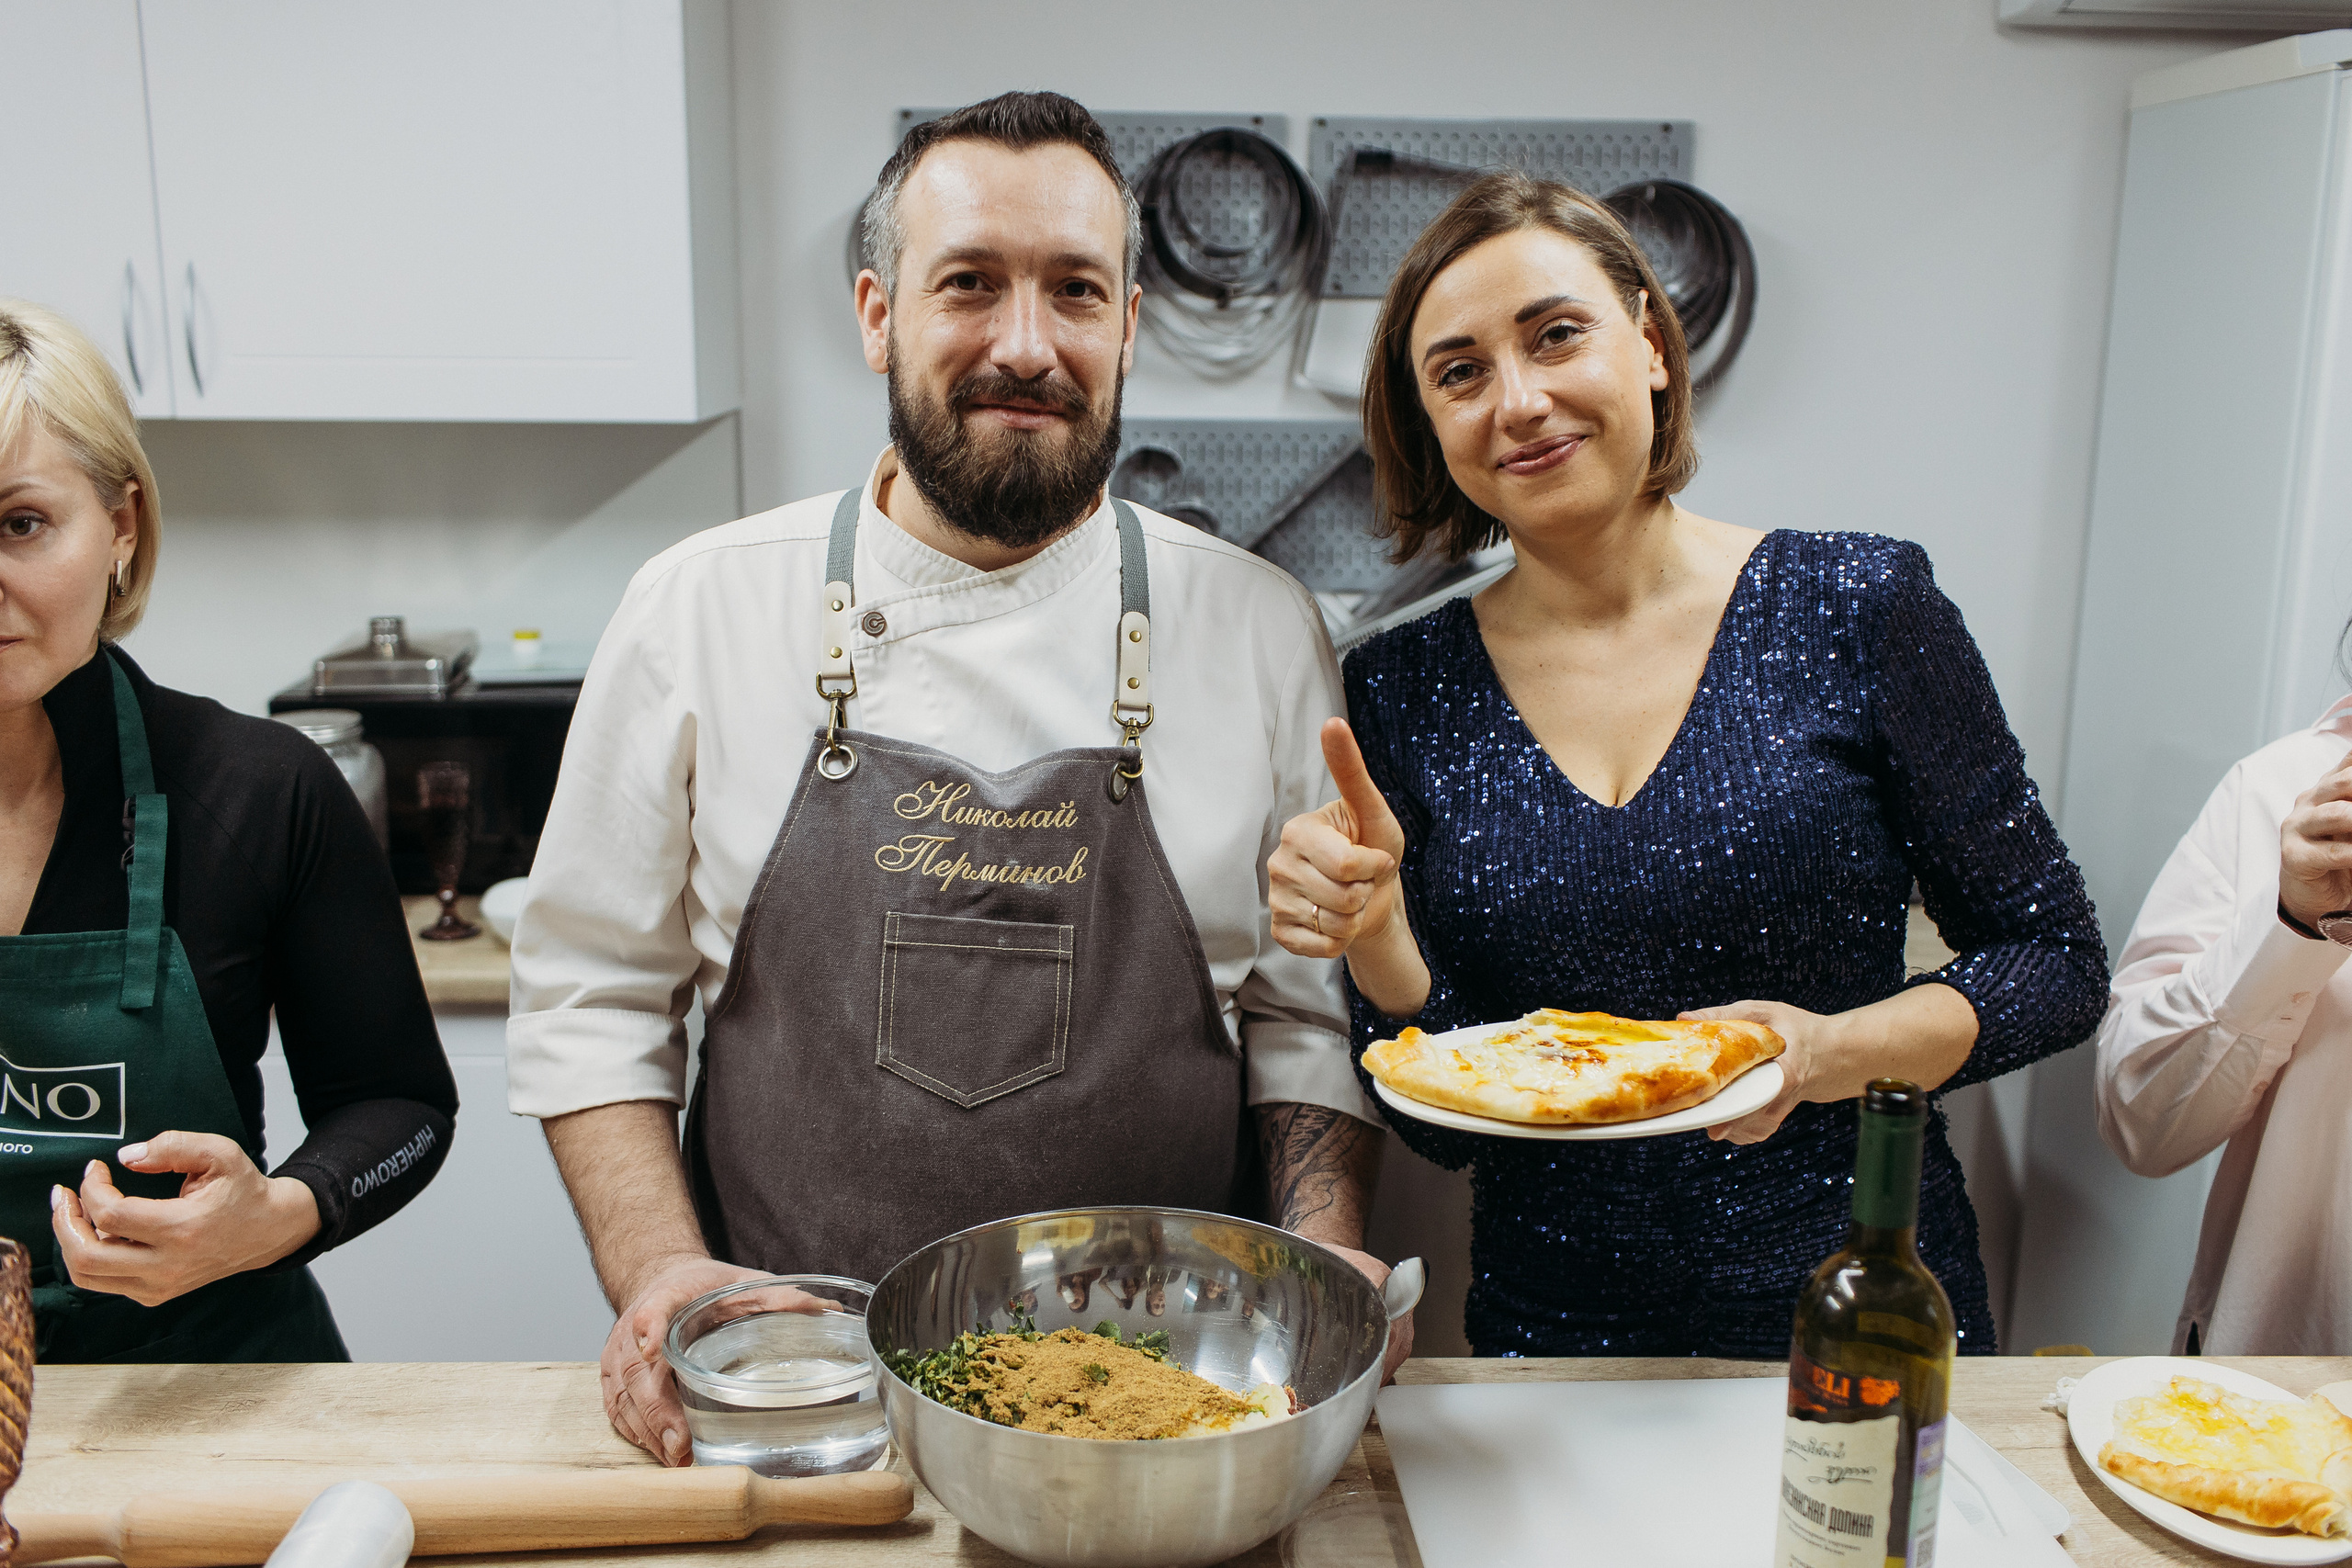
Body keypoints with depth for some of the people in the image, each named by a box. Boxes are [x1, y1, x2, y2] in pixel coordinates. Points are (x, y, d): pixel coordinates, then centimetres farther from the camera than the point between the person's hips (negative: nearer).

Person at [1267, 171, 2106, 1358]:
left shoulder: (1859, 606, -9)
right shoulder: (1402, 686, -5)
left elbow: (2056, 959, -2)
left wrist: (1830, 1056, -19)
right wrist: (1376, 934, -22)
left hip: (1869, 1326, -1)